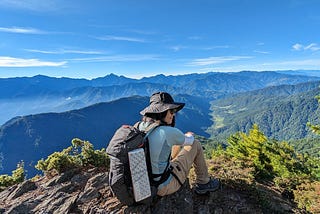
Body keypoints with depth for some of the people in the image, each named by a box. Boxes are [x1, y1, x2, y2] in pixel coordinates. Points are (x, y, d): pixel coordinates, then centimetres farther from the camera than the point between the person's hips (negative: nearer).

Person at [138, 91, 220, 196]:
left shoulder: (140, 127, -4)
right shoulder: (169, 132, -24)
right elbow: (190, 141, -1)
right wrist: (189, 135, 22)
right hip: (163, 187, -7)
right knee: (196, 145, 4)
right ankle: (203, 183, 22)